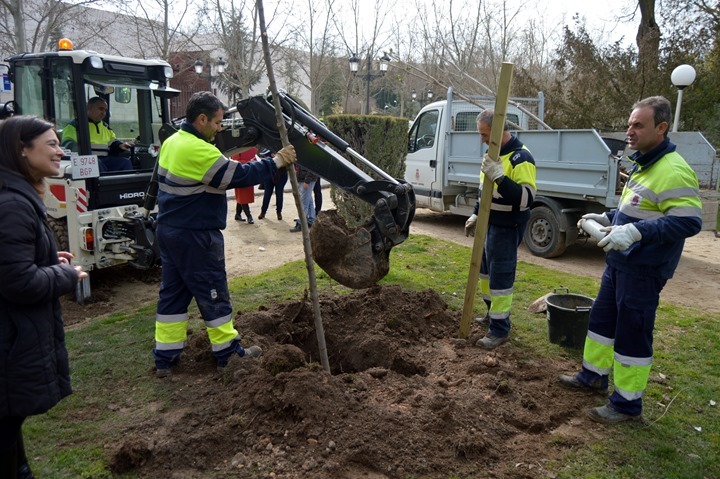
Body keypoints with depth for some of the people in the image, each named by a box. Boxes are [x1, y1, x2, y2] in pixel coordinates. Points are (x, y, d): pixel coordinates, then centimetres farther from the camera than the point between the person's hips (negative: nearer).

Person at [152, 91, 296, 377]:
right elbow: (238, 176, -22)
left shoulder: (172, 142, 10)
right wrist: (275, 163, -12)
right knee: (212, 292, 3)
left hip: (169, 230, 10)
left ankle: (165, 357, 21)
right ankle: (228, 353, 17)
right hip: (195, 236, -9)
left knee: (172, 291, 14)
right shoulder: (198, 150, -22)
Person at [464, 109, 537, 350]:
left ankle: (500, 329, 8)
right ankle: (493, 313, 37)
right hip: (489, 223, 9)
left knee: (500, 276, -3)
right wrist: (476, 214, 16)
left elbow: (526, 198, -30)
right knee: (486, 269, 19)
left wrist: (499, 176, -37)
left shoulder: (520, 158, -21)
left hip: (507, 228, -9)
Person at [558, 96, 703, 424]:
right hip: (619, 263, 10)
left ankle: (628, 404, 16)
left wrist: (636, 231, -34)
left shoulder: (673, 171, -20)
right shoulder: (643, 164, 12)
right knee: (602, 319, 20)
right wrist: (606, 218, 13)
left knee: (632, 334, 1)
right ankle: (594, 375, 38)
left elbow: (690, 221, -27)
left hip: (643, 270, -10)